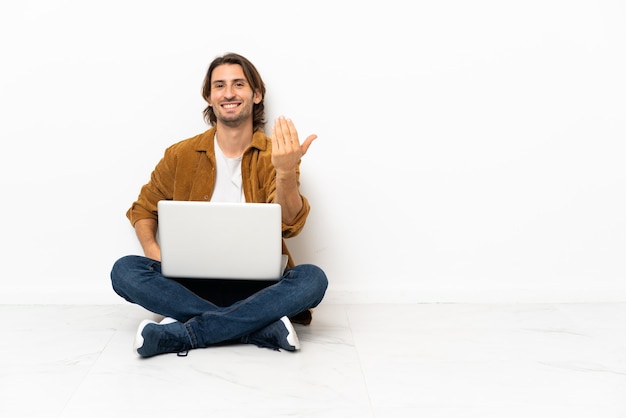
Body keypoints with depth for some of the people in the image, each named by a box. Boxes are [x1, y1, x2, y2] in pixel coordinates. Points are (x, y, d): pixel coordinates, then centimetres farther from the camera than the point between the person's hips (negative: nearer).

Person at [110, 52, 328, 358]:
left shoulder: (274, 155, -1)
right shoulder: (181, 155, 6)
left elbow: (289, 225, -16)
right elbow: (143, 208, 17)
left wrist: (285, 172, -35)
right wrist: (152, 250, -4)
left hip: (257, 284, -1)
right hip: (192, 282, 2)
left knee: (312, 278, -30)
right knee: (125, 270, -23)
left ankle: (181, 334, -29)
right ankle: (262, 327, -28)